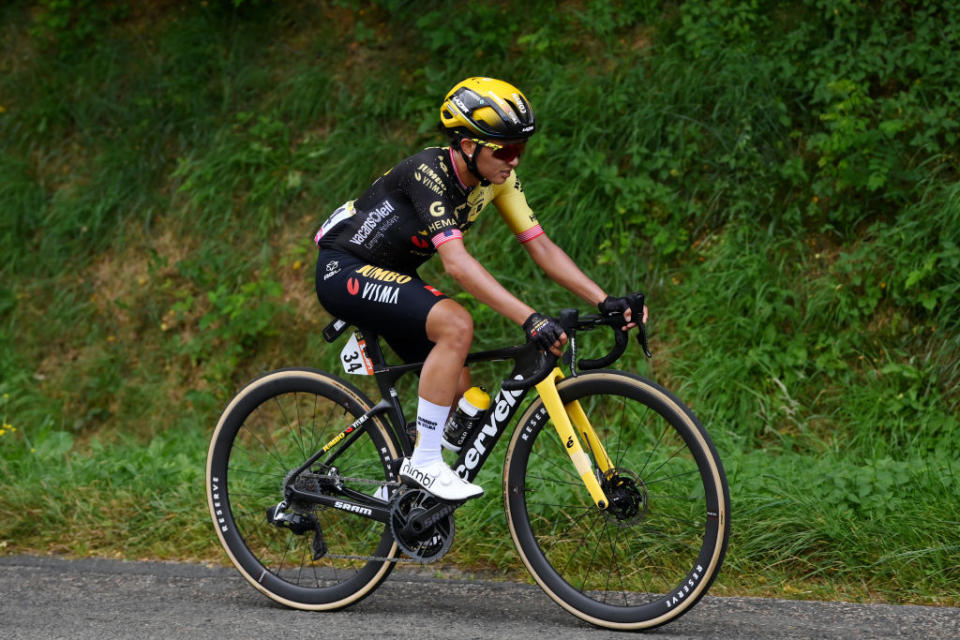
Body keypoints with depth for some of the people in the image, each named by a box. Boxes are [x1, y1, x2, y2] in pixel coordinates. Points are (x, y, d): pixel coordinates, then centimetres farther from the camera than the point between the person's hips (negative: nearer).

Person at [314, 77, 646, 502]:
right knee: (456, 325, -30)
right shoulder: (429, 174, -30)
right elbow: (456, 262, -41)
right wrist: (530, 319, -49)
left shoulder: (496, 179, -6)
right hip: (344, 271, -9)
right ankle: (423, 463, -22)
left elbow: (540, 247, -5)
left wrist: (605, 301, -16)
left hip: (390, 275, 9)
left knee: (460, 392, 0)